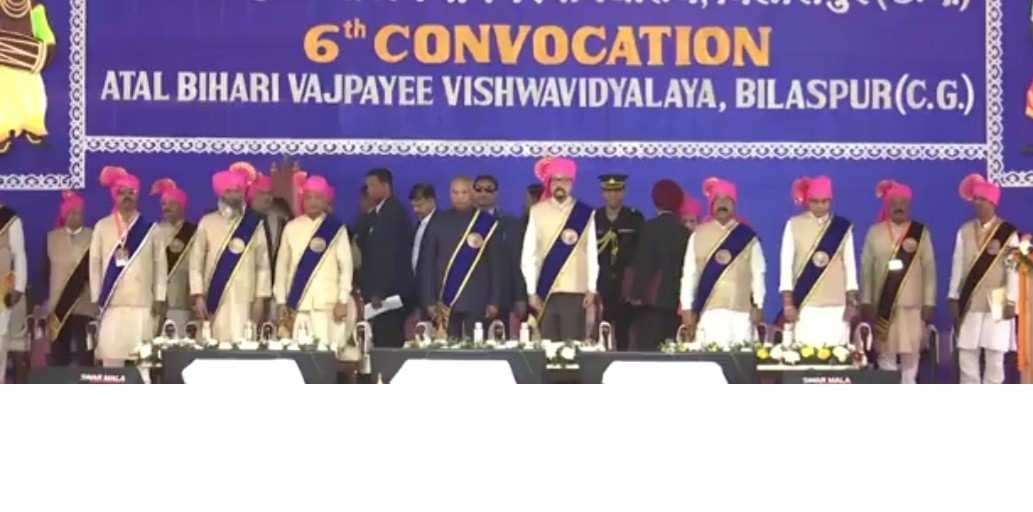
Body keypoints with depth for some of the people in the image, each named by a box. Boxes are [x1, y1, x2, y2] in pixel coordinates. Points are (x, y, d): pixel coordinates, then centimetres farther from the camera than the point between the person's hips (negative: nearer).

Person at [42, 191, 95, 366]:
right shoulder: (51, 237, 10)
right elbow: (46, 270, 11)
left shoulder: (93, 237, 3)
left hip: (83, 305, -2)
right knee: (58, 354, 3)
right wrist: (48, 297, 4)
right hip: (57, 306, 2)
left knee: (83, 354, -5)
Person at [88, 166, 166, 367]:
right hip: (112, 302, 0)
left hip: (142, 303, 0)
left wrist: (159, 297, -1)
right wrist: (96, 298, 0)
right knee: (111, 354, -5)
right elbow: (94, 263, 6)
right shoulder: (102, 226, 8)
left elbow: (160, 263, 6)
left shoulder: (150, 228, 8)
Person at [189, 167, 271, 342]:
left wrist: (260, 298, 0)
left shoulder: (255, 223, 9)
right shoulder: (207, 222, 7)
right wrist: (198, 296, -4)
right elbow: (196, 262, 5)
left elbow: (263, 263, 7)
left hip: (245, 301, 0)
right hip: (215, 300, 0)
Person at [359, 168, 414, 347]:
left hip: (389, 292, -9)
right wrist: (368, 292, 12)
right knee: (384, 341, 6)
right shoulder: (376, 214, 18)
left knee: (388, 342, -9)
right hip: (380, 291, 9)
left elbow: (390, 255, -17)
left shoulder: (394, 212, -11)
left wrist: (378, 292, -19)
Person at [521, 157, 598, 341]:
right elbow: (528, 254, 2)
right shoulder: (537, 212, 3)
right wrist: (532, 291, -2)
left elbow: (592, 254, 3)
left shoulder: (585, 213, 3)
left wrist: (591, 289, -2)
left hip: (575, 292, 0)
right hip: (545, 291, 1)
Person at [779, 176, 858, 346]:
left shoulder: (843, 227, 7)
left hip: (836, 305, 1)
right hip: (805, 305, -1)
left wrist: (852, 302, 1)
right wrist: (788, 303, -5)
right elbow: (786, 265, 1)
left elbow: (850, 265, 8)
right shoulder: (794, 225, 3)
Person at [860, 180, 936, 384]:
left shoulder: (921, 232, 4)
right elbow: (866, 268, 5)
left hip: (912, 305, -1)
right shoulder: (875, 232, 6)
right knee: (885, 354, 1)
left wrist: (929, 303, -2)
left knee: (910, 354, -1)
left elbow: (929, 268, 2)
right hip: (883, 305, 1)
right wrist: (866, 302, -1)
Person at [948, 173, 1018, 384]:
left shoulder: (1008, 233, -4)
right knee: (966, 356, 2)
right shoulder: (964, 231, 7)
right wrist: (954, 298, 4)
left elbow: (1013, 269, -6)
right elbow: (958, 266, 7)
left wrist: (1011, 301, -10)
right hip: (969, 304, 3)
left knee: (995, 357, -1)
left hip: (996, 305, -3)